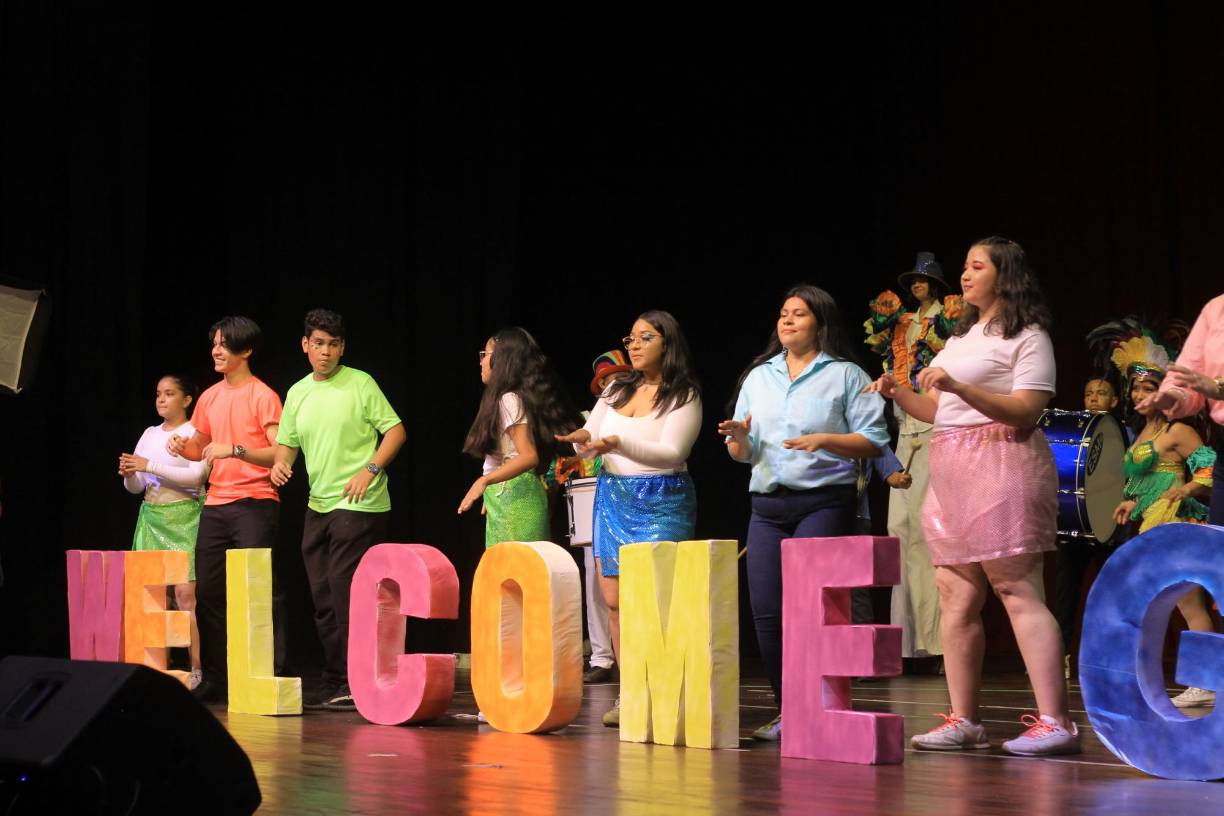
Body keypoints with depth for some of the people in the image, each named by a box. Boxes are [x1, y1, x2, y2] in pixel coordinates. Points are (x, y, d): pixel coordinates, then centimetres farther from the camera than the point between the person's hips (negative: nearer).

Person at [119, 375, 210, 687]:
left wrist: (150, 466, -17)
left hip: (184, 516, -6)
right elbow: (135, 487, 19)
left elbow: (196, 476, -15)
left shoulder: (195, 432, -1)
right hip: (151, 516, 6)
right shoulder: (149, 434, 17)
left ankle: (197, 670, -12)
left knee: (185, 593, -13)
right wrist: (129, 474, -4)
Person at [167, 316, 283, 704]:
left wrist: (234, 449, -23)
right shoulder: (209, 398, 15)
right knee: (206, 591, 5)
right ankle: (214, 678, 12)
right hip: (216, 504, 7)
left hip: (255, 504, -7)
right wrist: (184, 447, 6)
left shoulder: (263, 396, -6)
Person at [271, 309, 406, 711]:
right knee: (323, 598, 10)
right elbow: (287, 444, 18)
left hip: (359, 505, -7)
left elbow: (396, 430, -5)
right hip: (318, 506, 7)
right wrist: (280, 464, -5)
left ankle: (356, 684, -7)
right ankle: (333, 681, 19)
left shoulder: (360, 384, -5)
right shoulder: (297, 393, 12)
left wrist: (370, 470, -16)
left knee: (347, 593, -11)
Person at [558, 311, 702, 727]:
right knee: (614, 598, 3)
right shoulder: (617, 389, 13)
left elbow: (673, 453, -15)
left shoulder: (685, 396, -3)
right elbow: (590, 442, 11)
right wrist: (585, 439, -14)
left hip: (661, 502, -6)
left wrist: (618, 443, -26)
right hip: (612, 498, 6)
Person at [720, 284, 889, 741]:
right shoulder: (758, 377, 18)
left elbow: (875, 442, -4)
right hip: (767, 504, 5)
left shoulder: (845, 375, 3)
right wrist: (739, 439, -5)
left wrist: (825, 439, -17)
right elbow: (743, 454, 18)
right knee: (765, 610, -2)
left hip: (824, 502, -5)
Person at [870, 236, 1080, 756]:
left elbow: (1026, 411, -15)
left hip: (1000, 467, -9)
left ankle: (1055, 721, -16)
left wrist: (956, 385, -23)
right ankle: (963, 721, 6)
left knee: (1018, 591, -13)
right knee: (956, 596, 4)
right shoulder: (961, 337, 24)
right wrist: (899, 395, 9)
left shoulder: (1027, 337, -2)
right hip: (952, 474, 9)